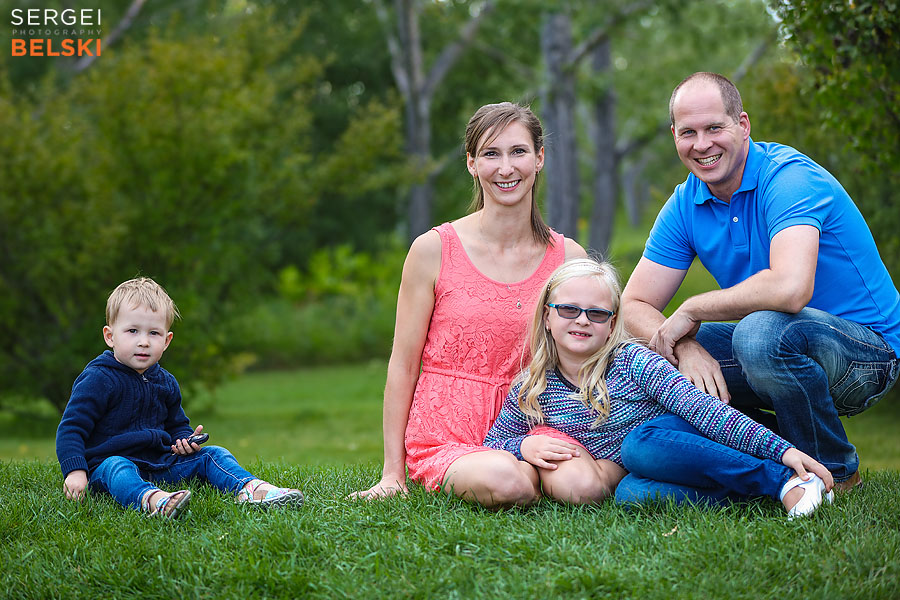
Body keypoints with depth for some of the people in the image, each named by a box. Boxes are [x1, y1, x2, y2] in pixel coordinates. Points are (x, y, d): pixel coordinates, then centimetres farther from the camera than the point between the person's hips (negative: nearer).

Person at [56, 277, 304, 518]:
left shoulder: (165, 382, 11)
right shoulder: (98, 380, -11)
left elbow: (176, 425, 27)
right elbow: (71, 428, -13)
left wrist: (185, 439, 2)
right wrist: (75, 472, -26)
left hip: (158, 463, 7)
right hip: (107, 462, -7)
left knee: (213, 455, -6)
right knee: (117, 468, -40)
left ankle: (249, 488, -34)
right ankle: (151, 499, -72)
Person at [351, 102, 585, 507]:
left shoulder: (568, 257, 5)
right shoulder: (434, 250, -4)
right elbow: (403, 364, -1)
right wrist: (392, 472, -2)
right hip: (446, 439, -3)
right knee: (504, 482, -35)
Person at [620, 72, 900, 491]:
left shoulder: (789, 177, -22)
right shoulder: (685, 205, 0)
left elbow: (790, 289, -39)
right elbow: (634, 306, -2)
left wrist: (691, 310, -25)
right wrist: (685, 348, -24)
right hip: (778, 347, 7)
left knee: (762, 330, -37)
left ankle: (835, 472, -12)